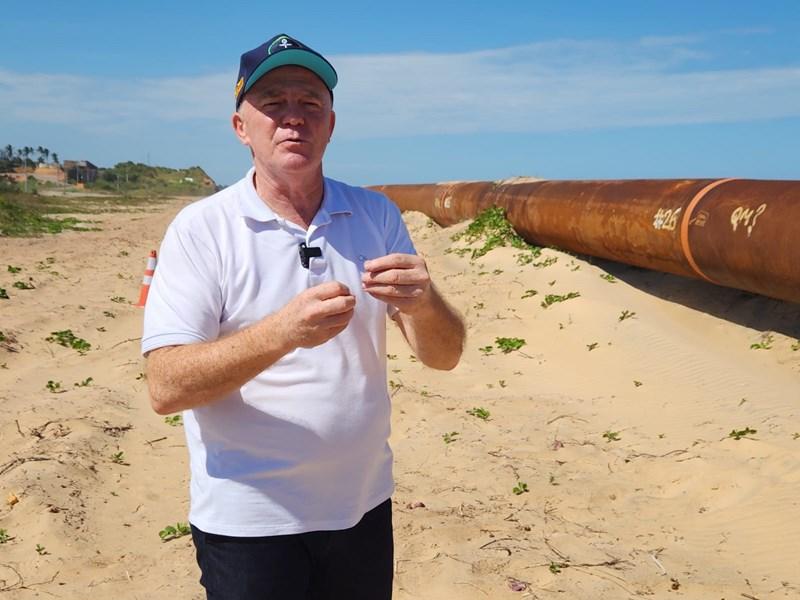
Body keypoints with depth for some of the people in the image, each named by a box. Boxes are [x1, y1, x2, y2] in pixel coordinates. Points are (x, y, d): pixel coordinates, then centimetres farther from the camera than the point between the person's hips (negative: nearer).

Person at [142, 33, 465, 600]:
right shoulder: (200, 229, -10)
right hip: (249, 521, -3)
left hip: (363, 507, 4)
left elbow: (445, 356, -2)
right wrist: (282, 331, -32)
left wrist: (424, 302, -25)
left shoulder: (378, 215, 1)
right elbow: (166, 388, -17)